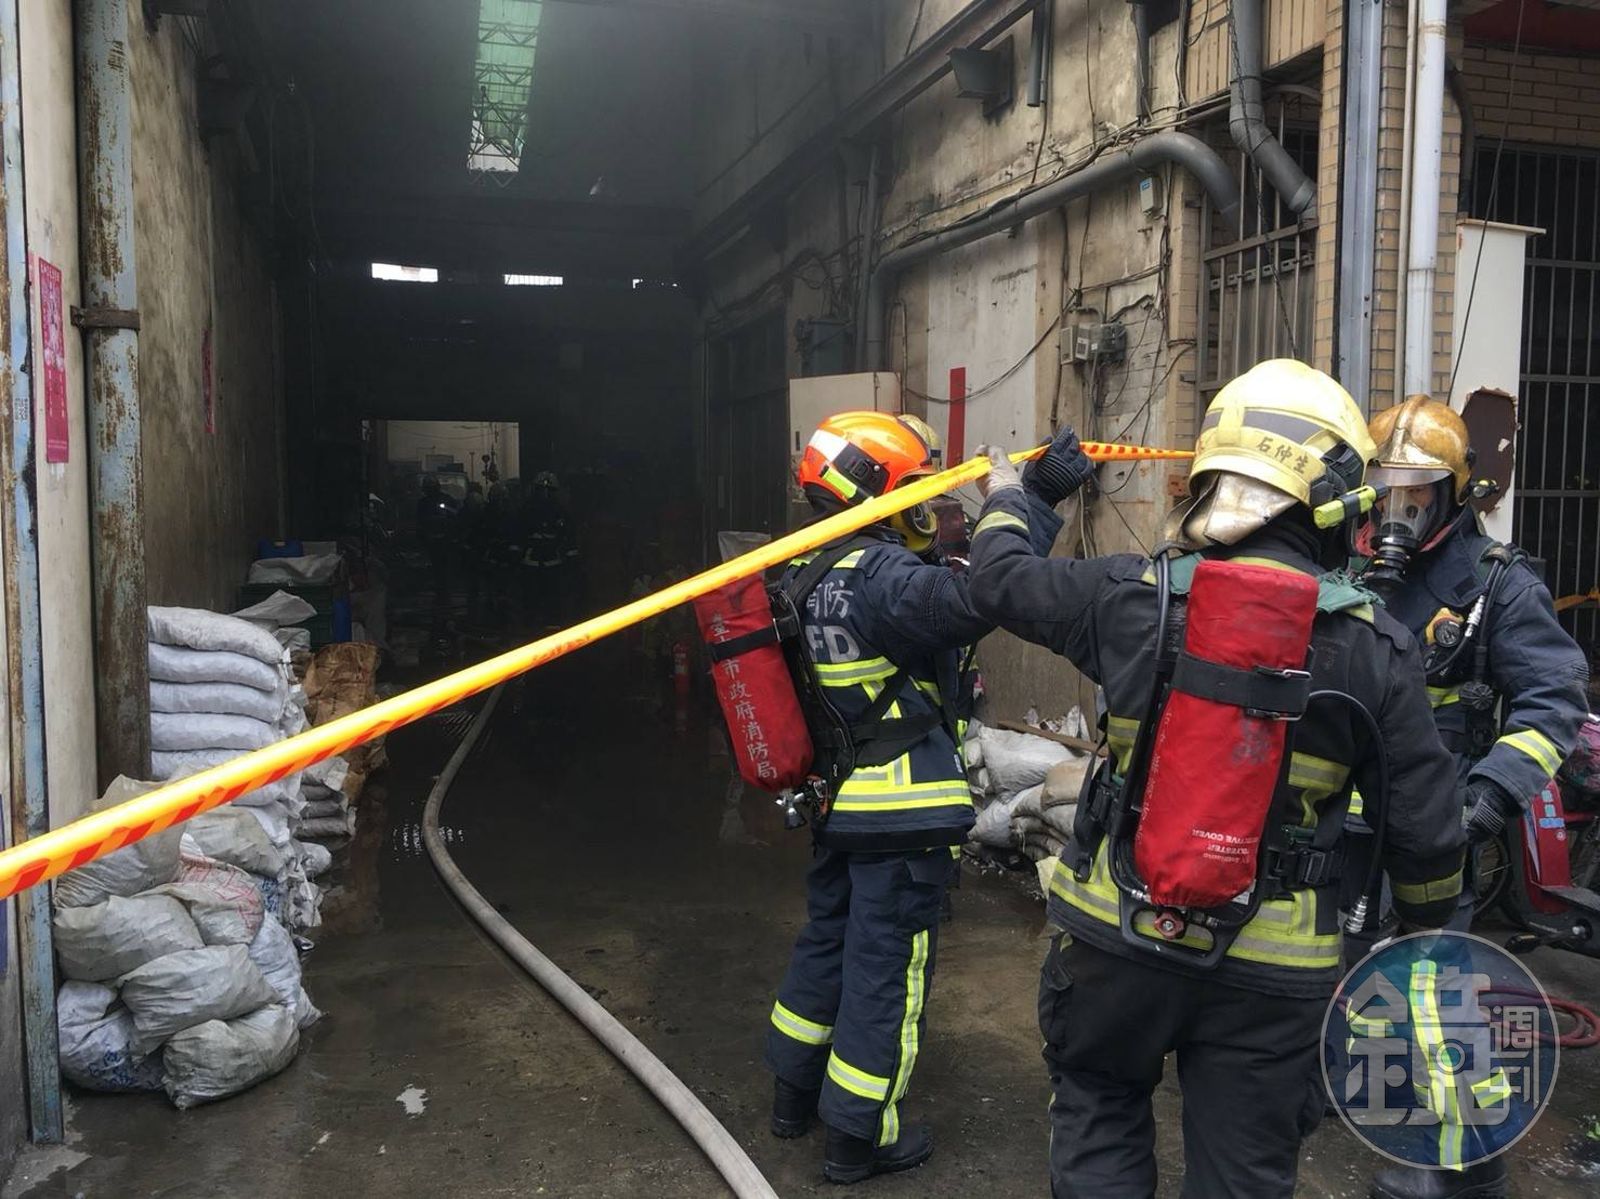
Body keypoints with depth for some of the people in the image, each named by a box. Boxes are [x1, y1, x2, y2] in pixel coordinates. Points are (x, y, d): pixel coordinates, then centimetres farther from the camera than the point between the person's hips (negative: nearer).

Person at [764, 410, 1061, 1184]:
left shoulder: (806, 576, 7)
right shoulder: (881, 577, -23)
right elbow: (975, 598, -36)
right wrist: (1036, 501, -31)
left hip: (836, 802, 9)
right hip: (902, 811, -9)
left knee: (825, 940, 23)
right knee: (888, 967, 5)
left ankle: (794, 1093, 39)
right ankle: (857, 1138, 19)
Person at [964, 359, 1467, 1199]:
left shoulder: (1133, 596, -12)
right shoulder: (1374, 650, -10)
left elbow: (1000, 580, 5)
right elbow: (1422, 824, -4)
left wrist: (1005, 500, 26)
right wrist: (1429, 923, 17)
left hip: (1119, 937, 0)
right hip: (1271, 971, 0)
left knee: (1099, 1113, 25)